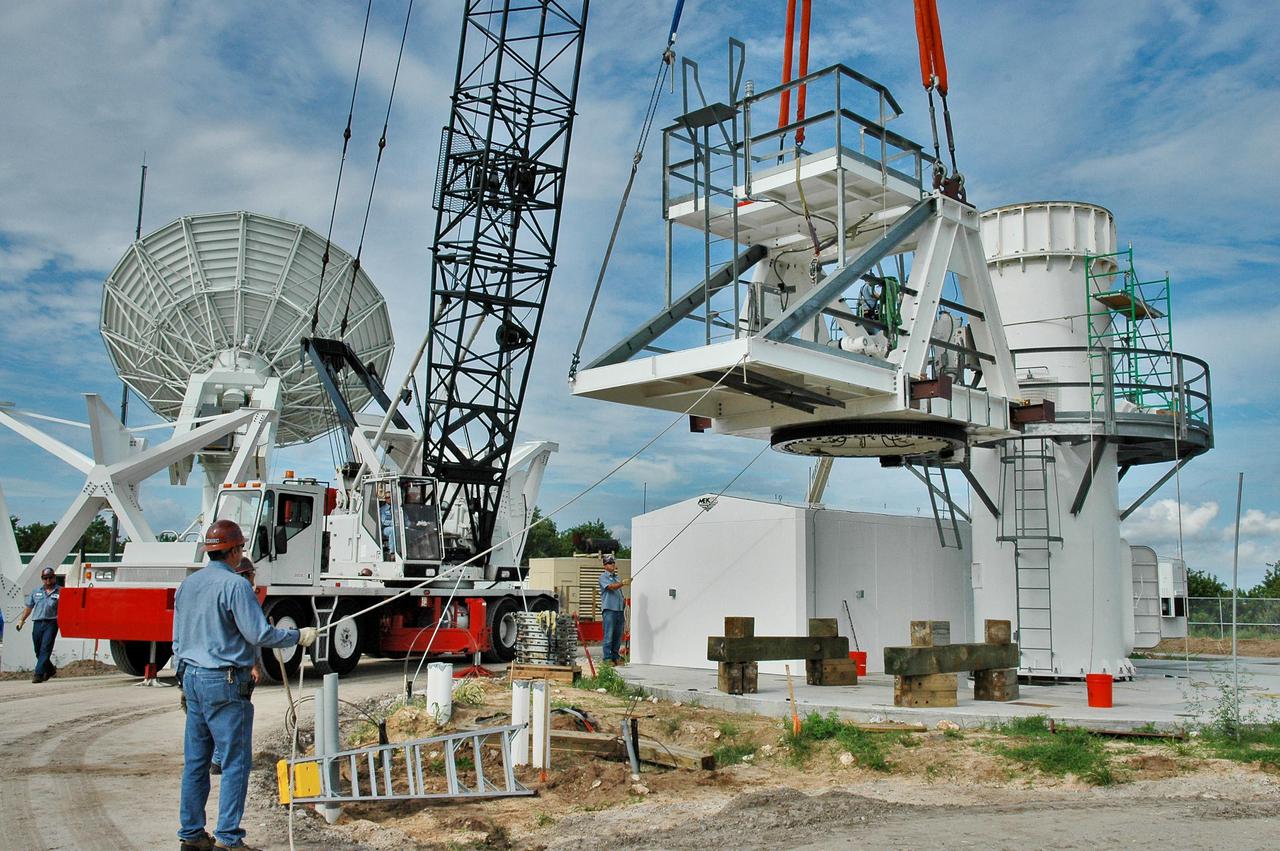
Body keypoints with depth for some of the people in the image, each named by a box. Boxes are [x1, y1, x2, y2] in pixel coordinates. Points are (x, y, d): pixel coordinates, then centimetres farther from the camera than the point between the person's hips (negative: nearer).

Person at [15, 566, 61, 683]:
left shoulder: (60, 592, 0)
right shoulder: (36, 592, 14)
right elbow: (29, 607, 19)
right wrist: (21, 620, 15)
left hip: (51, 623, -5)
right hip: (37, 623, 5)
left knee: (45, 649, -12)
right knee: (38, 650, 11)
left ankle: (38, 674, -13)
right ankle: (50, 669, 30)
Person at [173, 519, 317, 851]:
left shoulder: (187, 584, 11)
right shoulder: (234, 585, -14)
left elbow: (178, 638, 18)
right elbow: (259, 634, -16)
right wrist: (298, 636, -3)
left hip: (191, 678, 8)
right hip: (225, 684, -8)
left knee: (195, 760, 13)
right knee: (235, 761, -2)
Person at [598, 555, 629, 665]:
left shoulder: (618, 577, 21)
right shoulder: (603, 577, -1)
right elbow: (611, 587, -19)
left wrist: (624, 604, 22)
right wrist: (622, 583, -35)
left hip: (619, 609, 7)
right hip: (609, 609, -7)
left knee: (618, 635, 7)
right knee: (609, 635, -8)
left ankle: (616, 657, 14)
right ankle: (607, 658, -6)